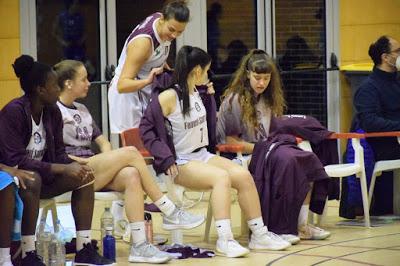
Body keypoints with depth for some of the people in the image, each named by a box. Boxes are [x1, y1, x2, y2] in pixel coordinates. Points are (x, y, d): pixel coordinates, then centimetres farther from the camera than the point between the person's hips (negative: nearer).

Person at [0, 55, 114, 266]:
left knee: (84, 176, -7)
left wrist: (73, 166, -19)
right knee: (33, 180, -38)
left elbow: (58, 153, 6)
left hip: (41, 173, 8)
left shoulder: (52, 112, 0)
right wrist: (63, 169, -30)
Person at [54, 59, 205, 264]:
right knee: (130, 152, -23)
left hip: (94, 172, 7)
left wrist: (108, 160, 5)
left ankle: (139, 245, -36)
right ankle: (170, 213, -17)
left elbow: (102, 141, 26)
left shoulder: (82, 110, 25)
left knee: (132, 176, -26)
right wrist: (81, 160, -15)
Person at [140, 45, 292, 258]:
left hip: (202, 156, 8)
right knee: (222, 177, -32)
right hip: (180, 163, -8)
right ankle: (224, 240, -35)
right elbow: (146, 129, -15)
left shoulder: (196, 94, 9)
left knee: (243, 175, -14)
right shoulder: (168, 97, -14)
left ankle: (259, 235, -7)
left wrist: (209, 97, 13)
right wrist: (166, 159, -21)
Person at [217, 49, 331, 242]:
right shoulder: (235, 100, -5)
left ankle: (301, 224, -24)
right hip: (243, 158, -7)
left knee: (308, 160, -22)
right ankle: (279, 228, -29)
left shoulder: (270, 99, 18)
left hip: (268, 151, 7)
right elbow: (230, 141, -9)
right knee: (286, 159, -33)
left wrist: (276, 144, 3)